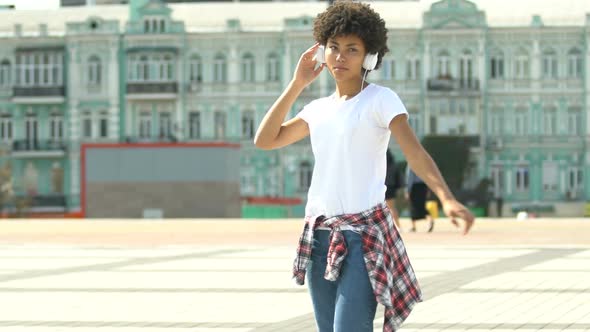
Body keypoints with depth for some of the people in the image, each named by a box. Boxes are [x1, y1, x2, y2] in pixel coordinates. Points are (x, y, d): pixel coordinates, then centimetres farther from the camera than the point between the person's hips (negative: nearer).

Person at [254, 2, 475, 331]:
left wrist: (447, 198, -31)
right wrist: (297, 84, 9)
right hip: (319, 236, 7)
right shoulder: (318, 109, 15)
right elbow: (265, 140, 12)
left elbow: (415, 153, -15)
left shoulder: (381, 99, -3)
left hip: (364, 233, -6)